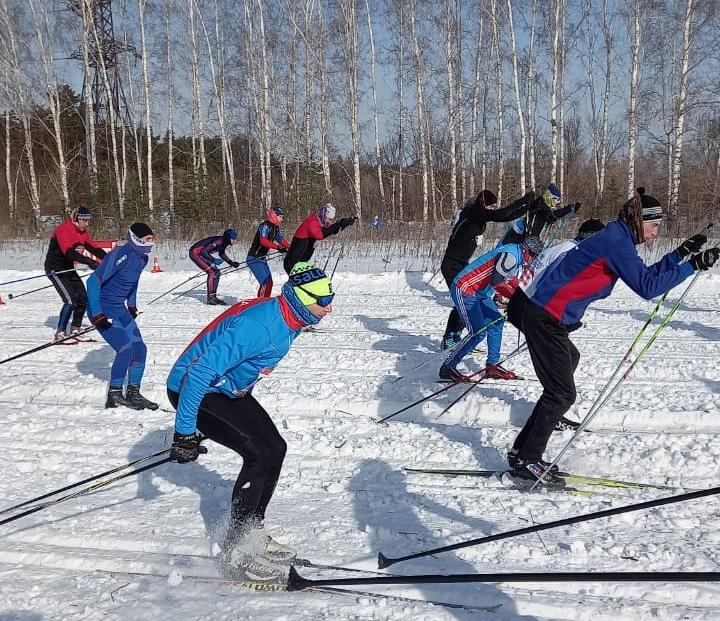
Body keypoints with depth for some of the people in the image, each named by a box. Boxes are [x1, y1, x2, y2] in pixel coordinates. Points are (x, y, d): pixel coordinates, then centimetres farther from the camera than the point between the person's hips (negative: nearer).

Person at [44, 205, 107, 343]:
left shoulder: (82, 233, 6)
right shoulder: (63, 230, -21)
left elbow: (94, 248, -1)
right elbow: (68, 252, -35)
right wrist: (89, 261, -45)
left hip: (68, 268, 9)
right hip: (55, 269, -8)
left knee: (83, 299, 2)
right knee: (70, 300, -18)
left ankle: (75, 332, 12)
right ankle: (60, 333, -8)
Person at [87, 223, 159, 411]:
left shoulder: (142, 258, 3)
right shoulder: (120, 255, -23)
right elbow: (93, 281, -24)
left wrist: (132, 305, 19)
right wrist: (96, 313, -26)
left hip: (120, 309, 8)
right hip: (102, 310, -8)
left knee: (139, 349, 3)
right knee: (126, 349, -18)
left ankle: (133, 393, 15)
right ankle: (114, 396, -5)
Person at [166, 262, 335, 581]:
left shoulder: (289, 321, -2)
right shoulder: (258, 325, -33)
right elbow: (200, 372, -34)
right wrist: (184, 432, -30)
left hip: (228, 389, 9)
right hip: (192, 388, -9)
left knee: (275, 448, 4)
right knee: (259, 454, -17)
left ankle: (252, 532, 19)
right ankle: (235, 552, -5)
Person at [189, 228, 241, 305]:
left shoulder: (224, 242, 0)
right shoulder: (218, 241, -27)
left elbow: (222, 254, 20)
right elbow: (203, 251, -30)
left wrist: (232, 263, 14)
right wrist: (213, 260, -32)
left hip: (201, 253, 9)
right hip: (195, 253, -9)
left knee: (217, 272, 5)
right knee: (212, 272, -16)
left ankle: (212, 296, 10)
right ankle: (211, 297, -14)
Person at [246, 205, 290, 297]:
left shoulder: (275, 228, 8)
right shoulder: (265, 226, -19)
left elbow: (280, 239, 18)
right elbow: (263, 241, -34)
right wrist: (277, 247, -42)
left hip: (262, 259, 10)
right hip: (254, 259, -10)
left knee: (269, 282, 13)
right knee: (265, 283, -18)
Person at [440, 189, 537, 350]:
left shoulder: (479, 215, 9)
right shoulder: (472, 213, -17)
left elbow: (505, 217, 13)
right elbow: (499, 215, -27)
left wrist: (528, 207, 7)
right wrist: (523, 201, -21)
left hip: (462, 265, 10)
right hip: (452, 265, -10)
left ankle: (454, 337, 18)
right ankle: (448, 341, -3)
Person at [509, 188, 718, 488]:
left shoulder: (616, 238, 15)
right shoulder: (616, 241, -15)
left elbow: (643, 275, 22)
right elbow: (647, 287, -20)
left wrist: (680, 253, 16)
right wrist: (692, 265, -15)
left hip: (547, 318, 11)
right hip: (546, 320, -11)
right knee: (562, 393, -6)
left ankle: (523, 452, 24)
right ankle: (527, 460, 4)